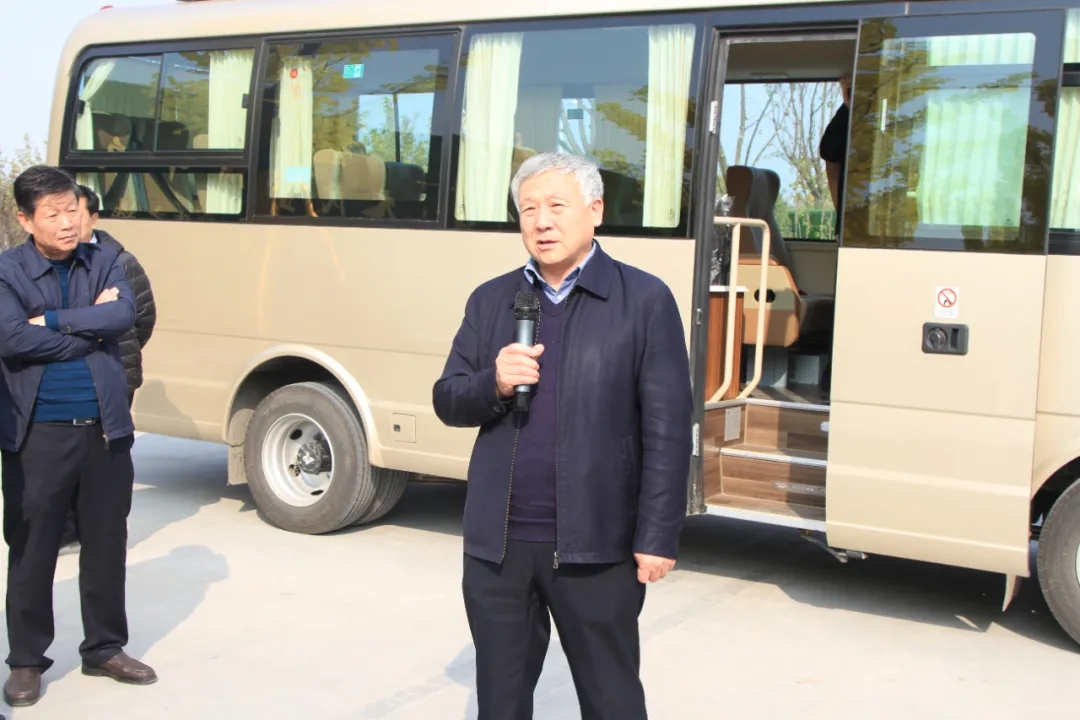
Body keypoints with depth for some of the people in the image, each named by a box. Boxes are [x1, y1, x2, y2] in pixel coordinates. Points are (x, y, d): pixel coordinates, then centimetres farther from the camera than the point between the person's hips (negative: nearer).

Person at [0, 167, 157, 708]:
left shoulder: (103, 261, 6)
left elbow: (125, 314, -12)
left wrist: (53, 320, -17)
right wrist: (91, 325, -13)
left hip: (105, 428, 3)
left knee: (107, 545, 13)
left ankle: (105, 648, 28)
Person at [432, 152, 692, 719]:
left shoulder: (645, 300, -4)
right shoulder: (490, 301, 9)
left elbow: (667, 429, -7)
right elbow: (447, 401, 9)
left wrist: (657, 537, -11)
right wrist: (494, 385, -13)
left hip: (596, 546, -4)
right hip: (496, 543, 4)